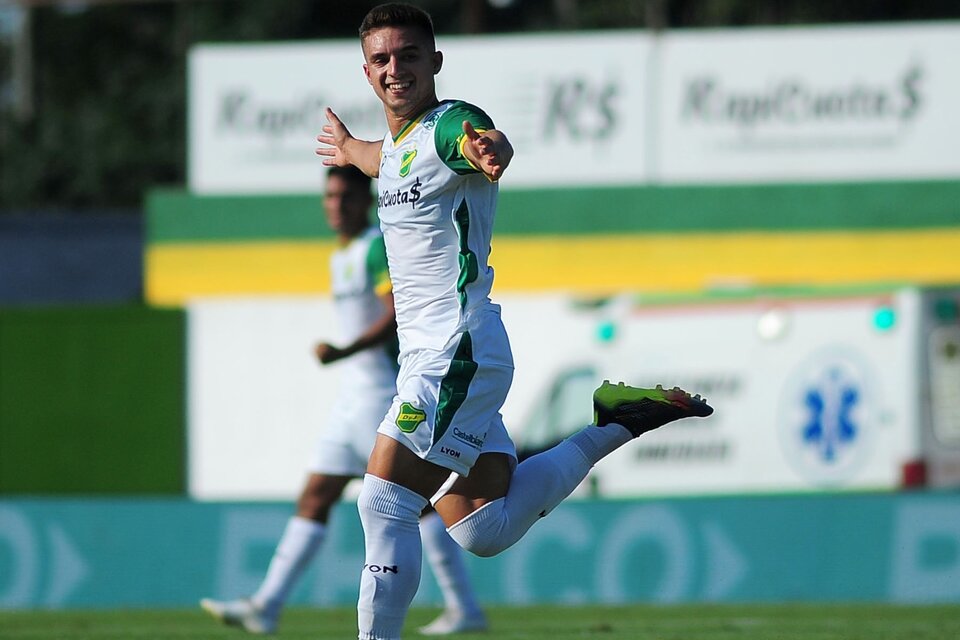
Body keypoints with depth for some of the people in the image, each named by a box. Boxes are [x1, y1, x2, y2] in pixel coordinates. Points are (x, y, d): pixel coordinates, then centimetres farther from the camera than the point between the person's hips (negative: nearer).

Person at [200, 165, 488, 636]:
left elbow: (395, 318, -23)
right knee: (315, 500, 3)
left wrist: (342, 353, -32)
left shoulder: (378, 248, -11)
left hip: (382, 395, -9)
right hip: (352, 398, 9)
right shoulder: (340, 257, 18)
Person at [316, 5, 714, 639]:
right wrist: (350, 149, 63)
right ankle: (617, 422, 22)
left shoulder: (450, 125, -13)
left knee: (385, 504, -14)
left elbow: (482, 142, -39)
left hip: (458, 353, -9)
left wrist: (488, 150, -64)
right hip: (430, 356, 9)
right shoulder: (396, 143, 14)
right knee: (485, 532, 10)